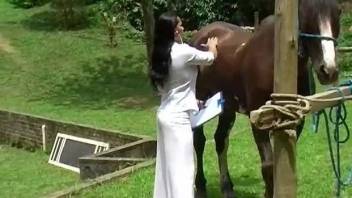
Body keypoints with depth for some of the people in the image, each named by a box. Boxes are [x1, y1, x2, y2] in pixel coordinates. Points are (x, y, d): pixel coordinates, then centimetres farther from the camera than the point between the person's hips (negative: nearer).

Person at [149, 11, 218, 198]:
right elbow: (210, 58, 2)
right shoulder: (184, 52, -15)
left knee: (167, 166, 16)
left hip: (165, 114, 8)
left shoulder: (162, 54, 7)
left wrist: (191, 99, 17)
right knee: (182, 168, -6)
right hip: (178, 117, -8)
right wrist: (212, 46, 25)